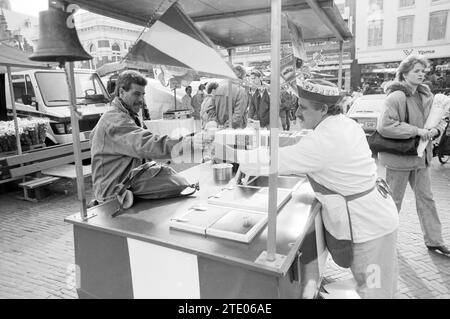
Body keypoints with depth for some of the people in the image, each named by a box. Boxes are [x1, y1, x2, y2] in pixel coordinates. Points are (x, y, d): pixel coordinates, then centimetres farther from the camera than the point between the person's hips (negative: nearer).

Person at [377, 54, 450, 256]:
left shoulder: (425, 95, 8)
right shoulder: (396, 97, -17)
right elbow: (384, 126, -28)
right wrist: (416, 130, -25)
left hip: (420, 155, 8)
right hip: (399, 156, -8)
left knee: (426, 198, 14)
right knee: (394, 200, 6)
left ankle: (434, 241, 28)